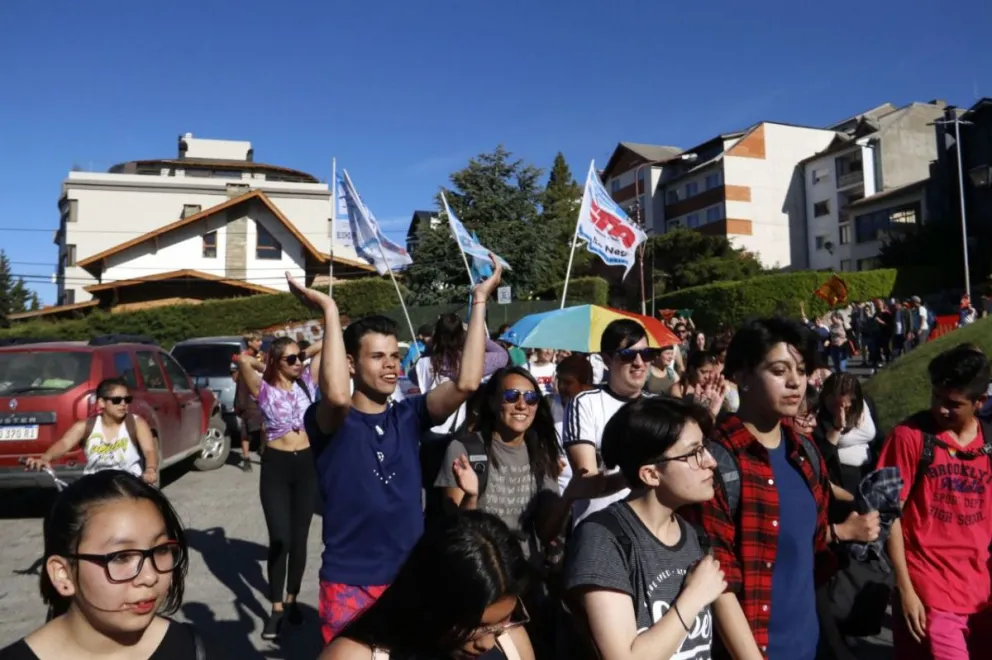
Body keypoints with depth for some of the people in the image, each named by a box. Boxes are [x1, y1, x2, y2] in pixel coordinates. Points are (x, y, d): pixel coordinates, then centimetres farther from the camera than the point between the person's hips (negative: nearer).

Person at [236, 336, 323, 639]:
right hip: (276, 466, -3)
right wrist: (259, 363, -4)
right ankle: (276, 608, 11)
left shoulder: (307, 381, 3)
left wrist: (304, 354, 7)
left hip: (306, 464, 3)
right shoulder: (263, 389, -5)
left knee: (299, 538, 10)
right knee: (280, 539, -4)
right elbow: (243, 361, -23)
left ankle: (291, 599, 27)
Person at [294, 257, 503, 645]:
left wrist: (480, 302, -15)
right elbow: (337, 395, -35)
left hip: (409, 577, 4)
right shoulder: (330, 421, -10)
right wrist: (329, 310, -29)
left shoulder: (408, 416, 0)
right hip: (349, 583, -4)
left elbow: (466, 383, -15)